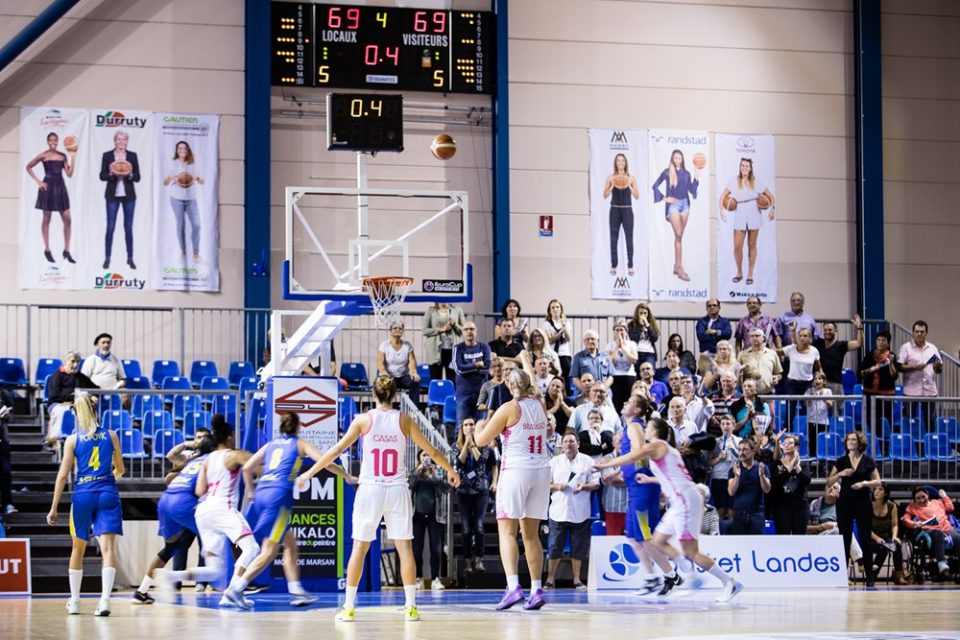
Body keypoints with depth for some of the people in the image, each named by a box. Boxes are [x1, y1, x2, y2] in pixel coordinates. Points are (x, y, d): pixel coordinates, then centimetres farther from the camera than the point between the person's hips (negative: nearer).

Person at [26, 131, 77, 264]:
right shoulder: (43, 155, -2)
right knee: (46, 219, 5)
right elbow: (28, 167, 5)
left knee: (68, 219, -2)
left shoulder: (63, 156, 5)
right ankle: (47, 250, 14)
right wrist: (38, 181, -2)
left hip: (60, 187, 3)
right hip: (48, 187, -3)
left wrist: (73, 157, -4)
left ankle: (66, 251, 6)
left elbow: (69, 174, 0)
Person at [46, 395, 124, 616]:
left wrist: (54, 508, 0)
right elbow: (119, 470, 15)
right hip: (108, 493, 0)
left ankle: (74, 602, 24)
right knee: (108, 547, -7)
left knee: (78, 549, 16)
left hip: (83, 494, 0)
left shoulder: (73, 440, 1)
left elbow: (63, 475, -2)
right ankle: (105, 600, -23)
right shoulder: (111, 436, 6)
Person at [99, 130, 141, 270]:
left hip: (129, 195, 1)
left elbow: (137, 177, 3)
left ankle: (130, 258, 12)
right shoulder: (107, 155, 1)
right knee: (110, 227, -2)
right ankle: (107, 258, 5)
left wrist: (129, 175, -18)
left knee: (128, 228, 5)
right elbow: (102, 176, 0)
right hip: (112, 195, -1)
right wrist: (112, 174, -19)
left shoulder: (132, 156, 4)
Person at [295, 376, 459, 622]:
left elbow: (337, 449, -3)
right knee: (404, 547, 4)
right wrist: (450, 470, 25)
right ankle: (410, 606, 2)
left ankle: (349, 607, 6)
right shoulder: (404, 420, 1)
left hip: (370, 489, -1)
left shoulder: (364, 420, -3)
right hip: (398, 490, 1)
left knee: (359, 547, 5)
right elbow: (432, 451, 8)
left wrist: (310, 472, 5)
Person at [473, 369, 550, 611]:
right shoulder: (540, 406, 8)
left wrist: (480, 427, 19)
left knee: (507, 530, -6)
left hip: (516, 470, -5)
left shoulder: (509, 409, -7)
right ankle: (536, 590, 7)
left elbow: (481, 440, -3)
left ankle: (513, 586, -23)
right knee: (531, 533, 11)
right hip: (541, 471, 5)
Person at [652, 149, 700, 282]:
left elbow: (691, 190, 6)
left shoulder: (686, 173, 9)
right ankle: (680, 269, -11)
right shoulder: (667, 172, -2)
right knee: (678, 236, -10)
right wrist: (664, 198, -5)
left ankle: (676, 266, 15)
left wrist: (696, 177, -2)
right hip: (673, 205, -4)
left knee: (679, 236, 8)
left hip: (685, 204, 4)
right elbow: (655, 186, 1)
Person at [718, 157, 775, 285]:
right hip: (740, 215, 0)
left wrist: (773, 208, -7)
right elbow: (723, 196, 8)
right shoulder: (734, 183, 3)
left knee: (752, 245, 5)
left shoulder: (756, 183, 2)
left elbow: (770, 196, 8)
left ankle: (750, 275, 14)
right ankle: (739, 273, 13)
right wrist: (721, 210, -6)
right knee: (737, 246, -7)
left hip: (754, 215, 0)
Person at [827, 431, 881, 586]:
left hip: (863, 503, -2)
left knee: (865, 539, -1)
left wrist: (864, 483, -15)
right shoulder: (841, 461, 7)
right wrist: (840, 474, -11)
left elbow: (878, 482, 2)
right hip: (845, 502, 2)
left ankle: (869, 576, 2)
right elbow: (829, 481, 6)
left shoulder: (868, 461, 3)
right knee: (844, 539, 2)